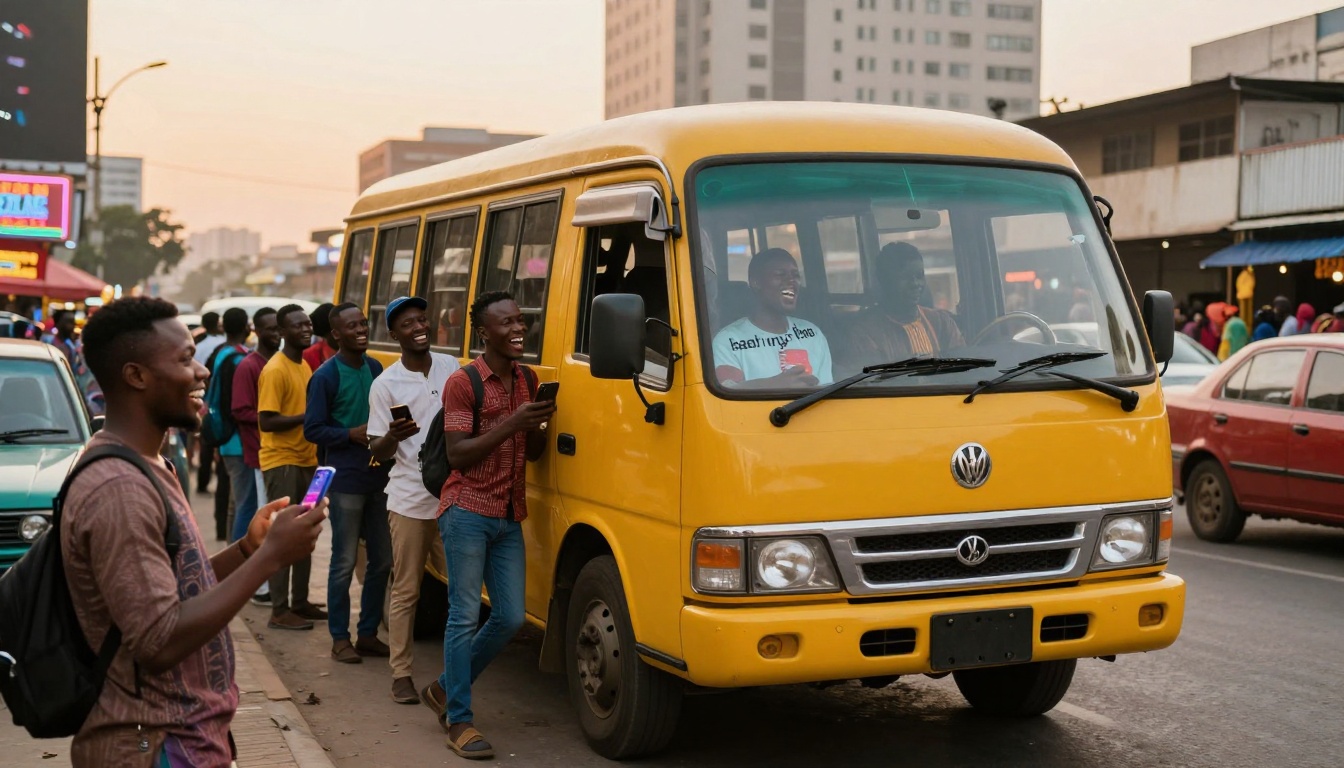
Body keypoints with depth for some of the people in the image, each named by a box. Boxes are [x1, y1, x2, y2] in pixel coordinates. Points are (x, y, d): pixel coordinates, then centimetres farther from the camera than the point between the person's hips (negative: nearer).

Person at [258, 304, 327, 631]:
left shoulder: (304, 365, 13)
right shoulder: (275, 370, -14)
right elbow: (266, 421, -20)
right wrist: (307, 417, -22)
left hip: (306, 460, 9)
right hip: (281, 462, -9)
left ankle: (300, 602, 22)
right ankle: (279, 610, -1)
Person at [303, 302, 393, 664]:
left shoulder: (375, 368, 10)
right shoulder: (326, 375, -8)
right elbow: (312, 430, -8)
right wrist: (353, 434, -19)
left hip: (378, 478, 6)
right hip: (346, 480, -6)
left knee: (382, 559, 10)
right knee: (344, 563, 0)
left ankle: (368, 634, 21)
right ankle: (340, 638, 9)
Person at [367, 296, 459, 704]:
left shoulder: (451, 367, 6)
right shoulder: (385, 385, -3)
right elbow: (380, 452, -2)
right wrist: (393, 436, -24)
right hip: (409, 501, -3)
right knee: (406, 590, 2)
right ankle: (401, 674, 11)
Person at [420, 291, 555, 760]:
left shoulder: (526, 380, 12)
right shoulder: (463, 383, -8)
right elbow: (457, 454, -14)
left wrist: (539, 426, -6)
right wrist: (511, 423, -21)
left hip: (509, 518, 7)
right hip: (467, 513, -7)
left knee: (510, 618, 6)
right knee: (465, 615, -4)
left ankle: (445, 690, 25)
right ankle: (459, 721, 4)